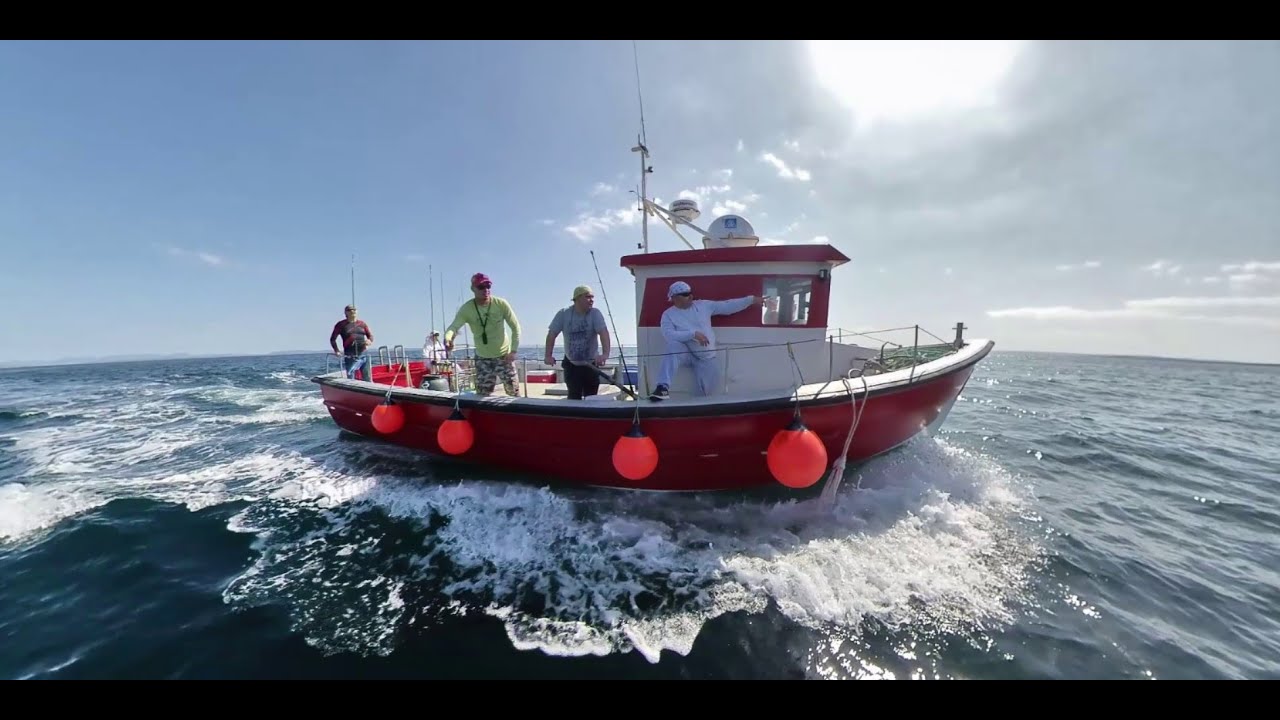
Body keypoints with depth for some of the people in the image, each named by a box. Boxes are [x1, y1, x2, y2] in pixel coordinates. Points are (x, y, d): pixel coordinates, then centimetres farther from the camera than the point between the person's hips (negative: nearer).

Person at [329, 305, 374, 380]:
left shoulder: (362, 323, 12)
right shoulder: (341, 325, 4)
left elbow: (370, 335, 13)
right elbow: (332, 339, 8)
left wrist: (370, 341, -9)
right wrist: (336, 351, -2)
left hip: (363, 355, 3)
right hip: (350, 357, -2)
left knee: (367, 379, 5)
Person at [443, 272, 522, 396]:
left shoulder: (501, 304, -13)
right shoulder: (466, 309, -13)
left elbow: (515, 327, -7)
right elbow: (453, 326, -23)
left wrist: (513, 351, -13)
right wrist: (448, 339, -47)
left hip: (503, 355, -1)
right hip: (482, 358, 1)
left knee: (513, 392, 5)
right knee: (481, 395, 5)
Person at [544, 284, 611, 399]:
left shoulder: (595, 314, -12)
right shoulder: (563, 314, -8)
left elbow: (603, 332, -26)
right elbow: (552, 334, -7)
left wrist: (605, 353, -43)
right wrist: (548, 356, -19)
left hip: (591, 364, 0)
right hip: (571, 364, 1)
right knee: (574, 398, 2)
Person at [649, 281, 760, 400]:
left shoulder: (703, 305, 4)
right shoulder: (668, 314, -4)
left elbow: (727, 306, 7)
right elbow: (668, 335, -20)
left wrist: (751, 299, 3)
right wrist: (694, 334, -27)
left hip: (707, 357, 3)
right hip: (686, 353, -2)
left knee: (705, 392, -7)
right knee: (674, 346, -36)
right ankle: (663, 387, -37)